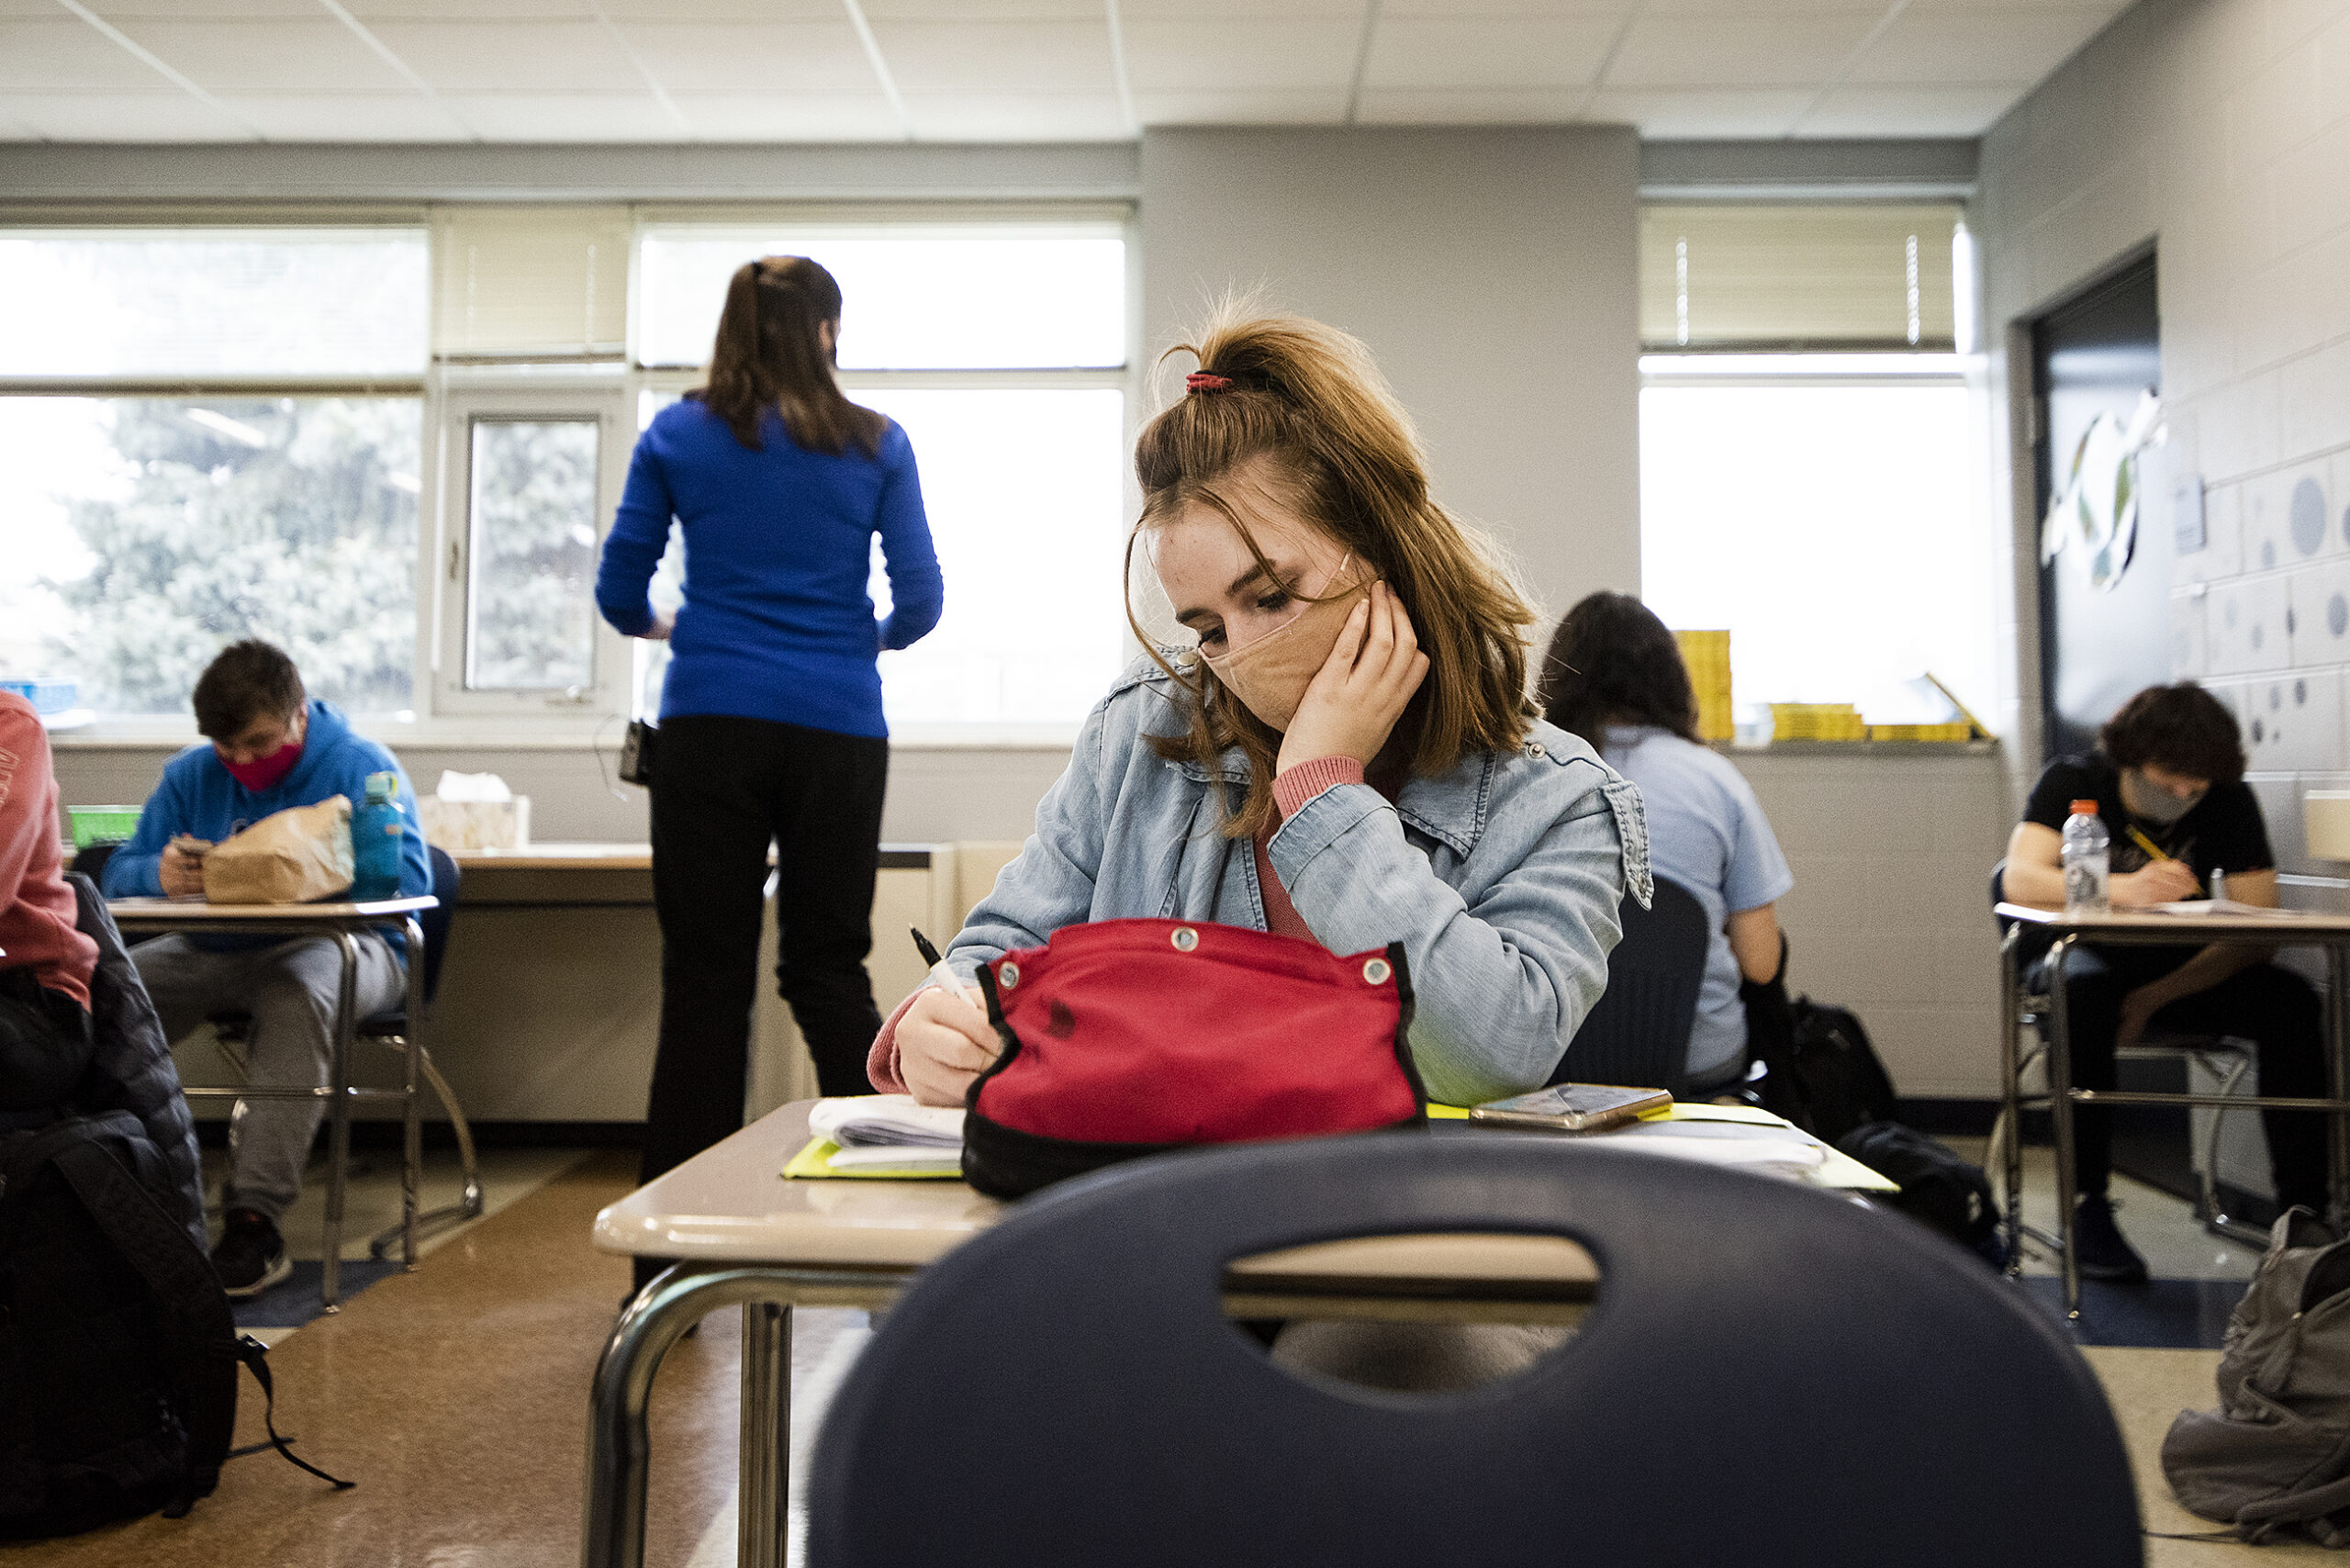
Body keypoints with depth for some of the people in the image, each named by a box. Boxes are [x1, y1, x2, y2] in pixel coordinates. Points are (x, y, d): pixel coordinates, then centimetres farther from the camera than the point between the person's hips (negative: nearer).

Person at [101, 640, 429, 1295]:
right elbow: (121, 872, 7)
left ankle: (255, 1219, -38)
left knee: (295, 994, -39)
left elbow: (410, 877, -16)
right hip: (212, 952, 5)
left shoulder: (361, 765, -4)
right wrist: (162, 874, -18)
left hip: (329, 942, -5)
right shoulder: (191, 774, 13)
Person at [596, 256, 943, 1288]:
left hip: (709, 727, 0)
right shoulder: (876, 445, 5)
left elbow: (619, 592, 7)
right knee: (829, 968, 8)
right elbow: (920, 601, 5)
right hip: (837, 730, 1)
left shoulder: (677, 436, 6)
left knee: (705, 978, 3)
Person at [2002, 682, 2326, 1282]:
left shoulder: (2231, 802, -7)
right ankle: (2087, 1206, -28)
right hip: (2089, 954, -2)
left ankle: (2302, 1209, -19)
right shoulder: (2073, 782, -12)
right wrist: (2122, 889, -47)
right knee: (2083, 993, -37)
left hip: (2186, 972, 3)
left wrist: (2151, 999, -24)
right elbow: (2020, 878, -29)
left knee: (2290, 1001, -25)